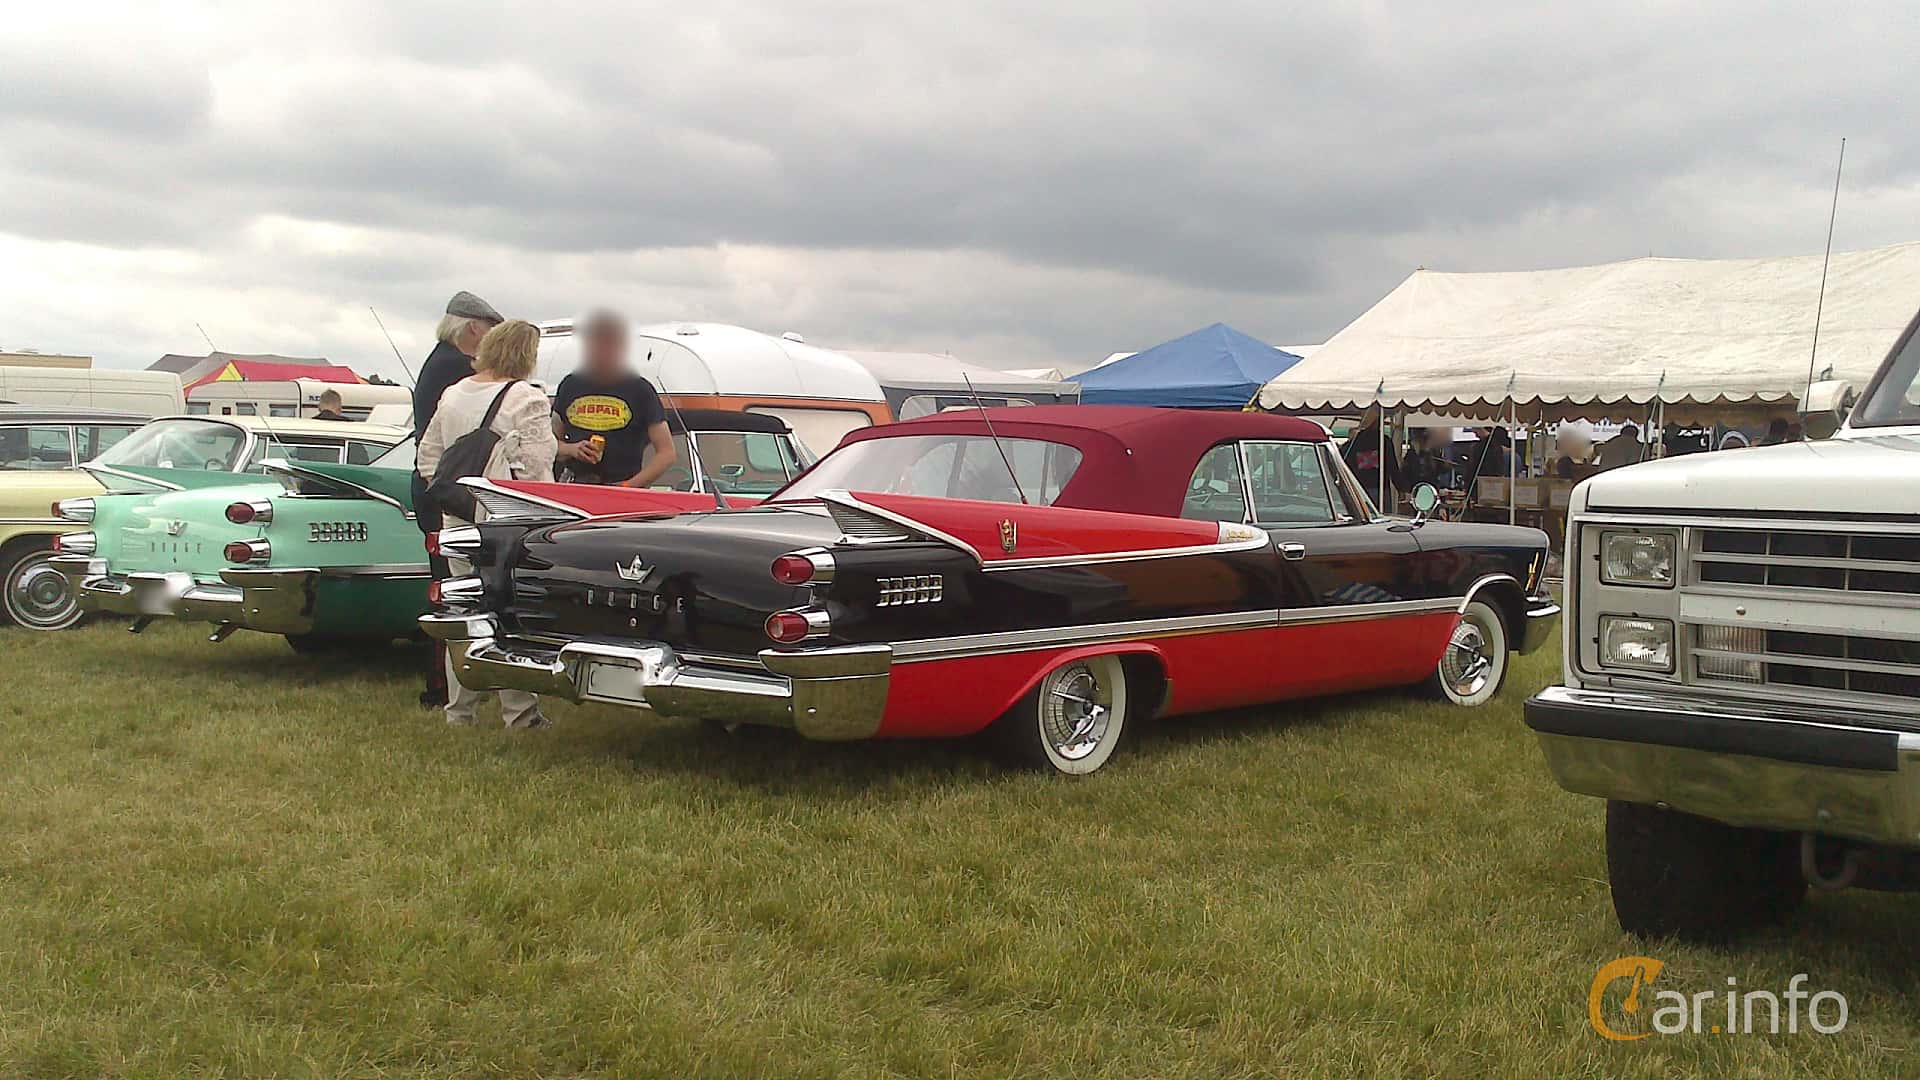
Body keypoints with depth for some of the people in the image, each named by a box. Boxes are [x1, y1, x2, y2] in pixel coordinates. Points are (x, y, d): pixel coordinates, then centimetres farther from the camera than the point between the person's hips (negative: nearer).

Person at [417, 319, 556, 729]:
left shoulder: (452, 395, 9)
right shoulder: (525, 399, -12)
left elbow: (427, 456, 15)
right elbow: (536, 466, -16)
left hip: (459, 521, 6)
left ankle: (459, 710, 19)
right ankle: (520, 713, 4)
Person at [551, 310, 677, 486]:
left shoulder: (640, 389, 6)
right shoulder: (570, 385, 16)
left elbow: (667, 453, 2)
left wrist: (631, 485, -10)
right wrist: (571, 449, 1)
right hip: (573, 487, 3)